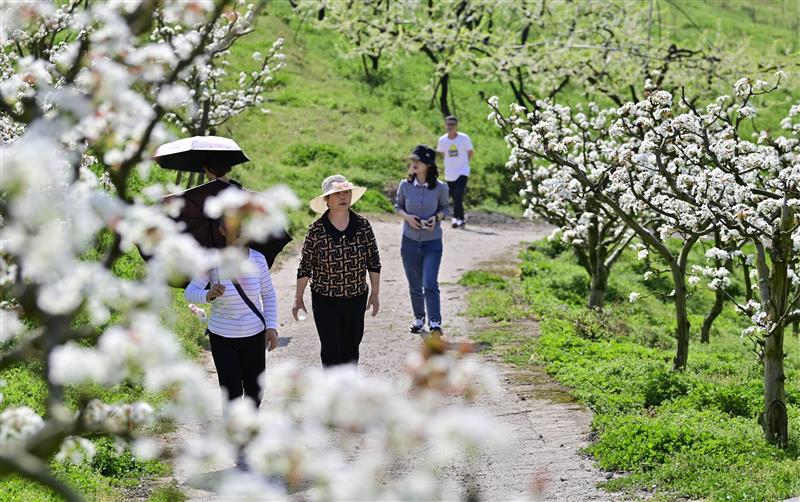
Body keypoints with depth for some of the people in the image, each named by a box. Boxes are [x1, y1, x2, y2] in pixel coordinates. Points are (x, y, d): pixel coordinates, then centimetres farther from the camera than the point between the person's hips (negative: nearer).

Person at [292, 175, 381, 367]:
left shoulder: (363, 226, -5)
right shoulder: (316, 230, -11)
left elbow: (373, 262, 4)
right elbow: (305, 267, -4)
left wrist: (375, 293, 5)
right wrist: (298, 299, 0)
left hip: (356, 299, 2)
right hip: (325, 300, -2)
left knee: (351, 348, 12)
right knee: (331, 350, -1)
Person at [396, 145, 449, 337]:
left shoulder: (440, 188, -10)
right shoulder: (405, 185, -6)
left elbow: (445, 208, 6)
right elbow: (398, 205, 9)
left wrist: (437, 217, -15)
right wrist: (407, 216, -11)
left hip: (432, 242, -2)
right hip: (410, 241, 2)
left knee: (430, 284, -14)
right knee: (415, 285, 13)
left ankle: (435, 323, -11)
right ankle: (419, 318, 32)